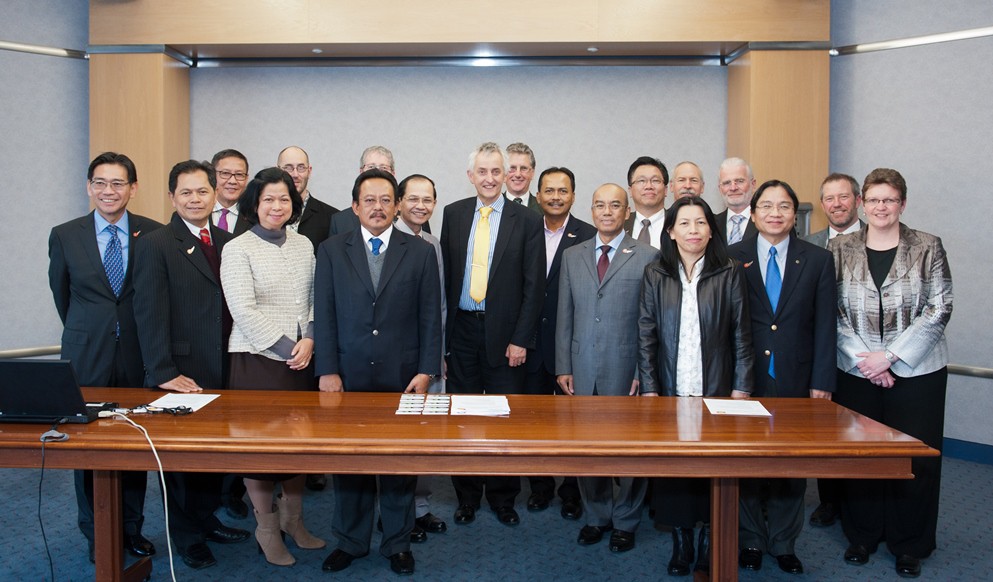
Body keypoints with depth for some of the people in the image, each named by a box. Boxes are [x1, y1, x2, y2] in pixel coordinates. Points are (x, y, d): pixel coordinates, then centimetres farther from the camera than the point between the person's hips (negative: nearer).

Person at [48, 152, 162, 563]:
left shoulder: (154, 234, -3)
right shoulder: (65, 235, 0)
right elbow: (62, 294, 12)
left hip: (138, 355, 0)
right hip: (87, 357, 1)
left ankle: (132, 527, 25)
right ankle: (96, 533, 26)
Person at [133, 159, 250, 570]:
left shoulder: (227, 242, 10)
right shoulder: (155, 246, -7)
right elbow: (150, 314, -13)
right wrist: (163, 372, -18)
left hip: (222, 372, 5)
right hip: (181, 374, -5)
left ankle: (207, 519, 34)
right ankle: (187, 536, 26)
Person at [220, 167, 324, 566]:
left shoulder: (303, 245, 10)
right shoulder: (237, 250, -4)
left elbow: (315, 299, 11)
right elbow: (244, 311, -11)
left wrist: (309, 339, -6)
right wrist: (286, 348, -13)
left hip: (301, 358, 5)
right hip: (257, 358, -4)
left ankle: (293, 519, 27)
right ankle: (267, 528, 19)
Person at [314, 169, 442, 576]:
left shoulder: (421, 253, 3)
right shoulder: (331, 251, 5)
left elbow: (430, 318, 1)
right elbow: (324, 315, 2)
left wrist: (426, 371, -5)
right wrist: (327, 371, -5)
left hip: (402, 376, 0)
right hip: (348, 376, 1)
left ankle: (397, 543, 24)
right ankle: (350, 541, 27)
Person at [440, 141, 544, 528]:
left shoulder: (527, 220, -2)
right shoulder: (454, 214, 6)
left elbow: (533, 286, -4)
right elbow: (446, 273, 8)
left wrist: (521, 339, -9)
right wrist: (442, 328, 2)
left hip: (505, 333, -2)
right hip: (462, 329, 2)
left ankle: (503, 498, 25)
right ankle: (467, 496, 27)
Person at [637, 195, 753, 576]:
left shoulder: (729, 273, 1)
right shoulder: (655, 275, 3)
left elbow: (742, 335, 1)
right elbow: (646, 336, 1)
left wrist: (741, 389, -4)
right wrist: (649, 389, -5)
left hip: (716, 392, 0)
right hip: (670, 391, 1)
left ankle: (708, 543, 20)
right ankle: (680, 542, 19)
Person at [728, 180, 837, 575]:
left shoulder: (818, 260, 5)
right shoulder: (732, 258, 2)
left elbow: (825, 325, 3)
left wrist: (822, 381, -2)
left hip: (795, 380, 1)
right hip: (746, 378, -1)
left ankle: (784, 543, 25)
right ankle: (751, 540, 25)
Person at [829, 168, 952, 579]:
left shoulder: (928, 248, 0)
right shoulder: (840, 250, 3)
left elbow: (938, 310, -6)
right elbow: (832, 313, 1)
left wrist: (890, 356, -13)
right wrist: (863, 359, -10)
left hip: (916, 371, -1)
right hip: (856, 371, 1)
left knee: (915, 458, 5)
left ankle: (909, 545, 22)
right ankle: (862, 535, 25)